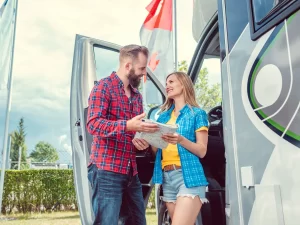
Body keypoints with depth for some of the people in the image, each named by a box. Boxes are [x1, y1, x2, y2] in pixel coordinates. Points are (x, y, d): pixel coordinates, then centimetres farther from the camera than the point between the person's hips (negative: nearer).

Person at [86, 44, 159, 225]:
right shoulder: (104, 87, -5)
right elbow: (93, 124, -17)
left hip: (132, 171, 8)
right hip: (107, 170, -7)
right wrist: (128, 126, -31)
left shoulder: (137, 96, 19)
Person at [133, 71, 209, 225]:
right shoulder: (163, 115, 17)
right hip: (167, 178, 5)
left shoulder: (197, 113, 3)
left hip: (188, 176, -5)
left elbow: (202, 151, -3)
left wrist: (181, 140, -20)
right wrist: (147, 144, -7)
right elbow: (158, 149, 15)